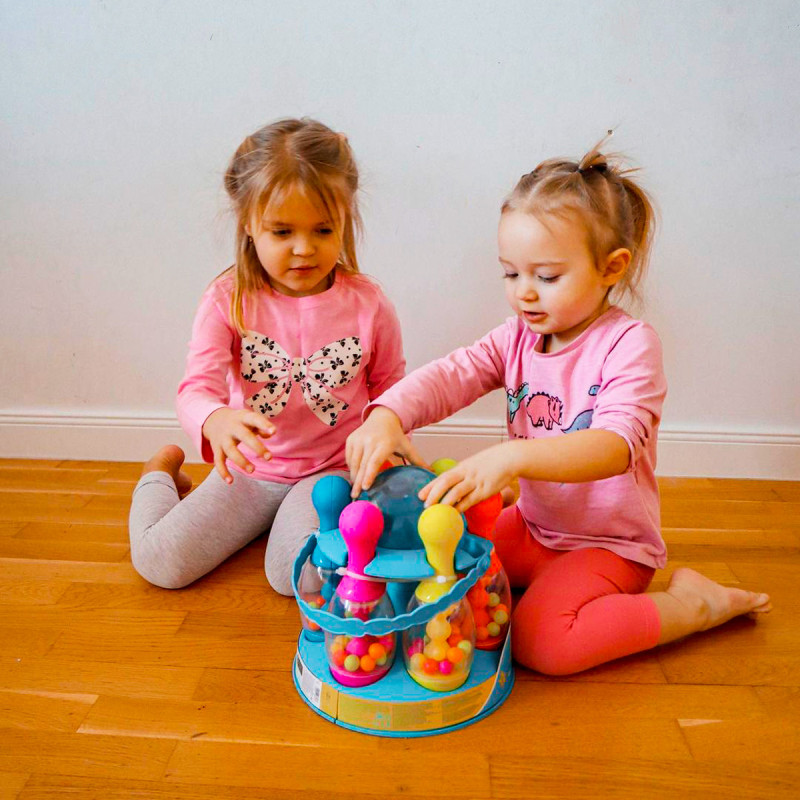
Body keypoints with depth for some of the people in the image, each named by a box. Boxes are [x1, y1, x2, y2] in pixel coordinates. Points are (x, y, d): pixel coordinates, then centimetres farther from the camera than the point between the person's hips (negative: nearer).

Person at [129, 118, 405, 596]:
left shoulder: (367, 303, -8)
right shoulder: (228, 300, -9)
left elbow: (389, 387, 5)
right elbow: (197, 388, -20)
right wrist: (215, 420, -43)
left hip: (332, 468, -1)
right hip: (252, 468, 2)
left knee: (296, 575, -26)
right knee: (158, 562, -6)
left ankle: (299, 516, 9)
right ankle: (162, 473, 26)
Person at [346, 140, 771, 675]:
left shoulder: (629, 344, -20)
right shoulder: (518, 337, -2)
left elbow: (616, 445, -35)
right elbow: (449, 375, -17)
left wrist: (511, 457, -52)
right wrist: (387, 414, -40)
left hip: (610, 544, -6)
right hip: (534, 525, 6)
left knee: (539, 642, -24)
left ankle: (695, 604, -3)